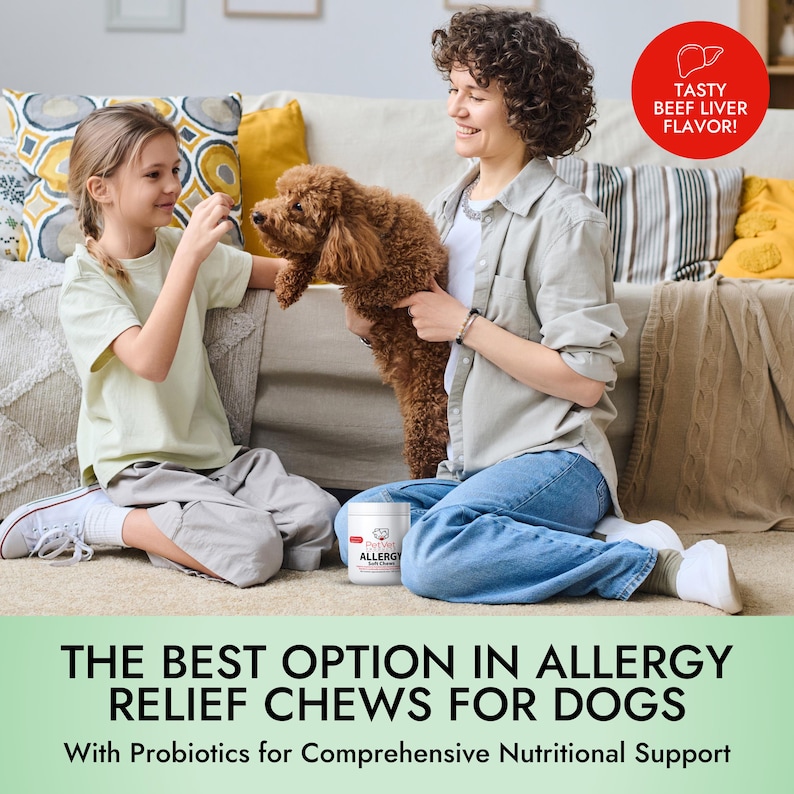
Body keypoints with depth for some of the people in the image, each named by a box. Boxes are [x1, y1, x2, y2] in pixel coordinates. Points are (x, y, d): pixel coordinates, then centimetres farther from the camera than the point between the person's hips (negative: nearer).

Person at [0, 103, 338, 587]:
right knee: (256, 552, -25)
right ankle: (88, 518, -6)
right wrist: (190, 255, -33)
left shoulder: (180, 247, 7)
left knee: (318, 521, -13)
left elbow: (278, 273, 16)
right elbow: (150, 361, -29)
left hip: (211, 451, 7)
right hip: (139, 464, -7)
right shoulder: (86, 279, -12)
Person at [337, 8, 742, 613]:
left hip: (554, 459, -9)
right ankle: (592, 541, -9)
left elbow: (586, 380, -15)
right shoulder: (451, 206, 14)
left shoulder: (565, 221, -10)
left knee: (433, 555, -31)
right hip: (469, 468, 9)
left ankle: (651, 561, -16)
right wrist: (368, 317, 1)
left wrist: (464, 323, -14)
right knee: (355, 524, -15)